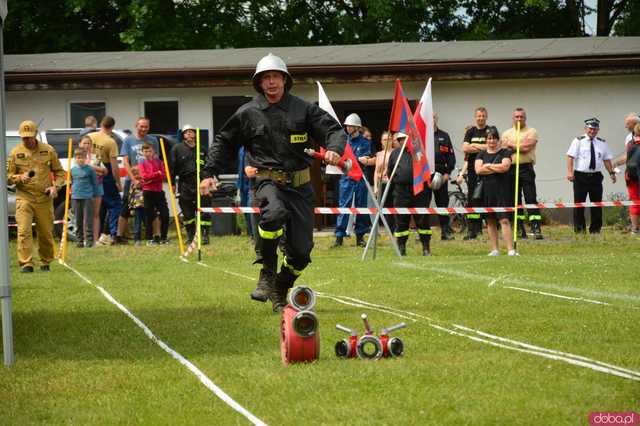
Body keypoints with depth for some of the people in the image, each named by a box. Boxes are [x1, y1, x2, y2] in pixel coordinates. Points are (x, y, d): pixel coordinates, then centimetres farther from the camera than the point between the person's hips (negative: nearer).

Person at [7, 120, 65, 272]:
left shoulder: (48, 150, 6)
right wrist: (19, 178, -13)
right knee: (24, 231, -13)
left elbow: (59, 172, 13)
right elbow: (8, 177, 8)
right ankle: (26, 264, -14)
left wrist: (55, 186, -4)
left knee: (46, 233, 6)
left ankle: (45, 262, 23)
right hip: (24, 197, -1)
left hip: (45, 198, 1)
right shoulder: (15, 153, 5)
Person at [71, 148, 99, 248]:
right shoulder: (73, 170, 8)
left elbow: (94, 183, 4)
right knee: (78, 221, 7)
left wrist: (95, 195, 3)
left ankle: (89, 240, -1)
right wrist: (73, 192, 15)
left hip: (87, 197, -4)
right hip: (76, 197, 4)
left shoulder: (90, 169, -2)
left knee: (88, 220, -4)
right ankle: (79, 240, 11)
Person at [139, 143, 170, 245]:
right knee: (149, 216, -1)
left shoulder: (159, 162, 9)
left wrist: (151, 178, -13)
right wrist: (157, 173, -13)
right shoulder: (142, 163, 3)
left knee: (165, 214, -2)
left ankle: (163, 237, 8)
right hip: (148, 192, -2)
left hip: (159, 191, 2)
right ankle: (149, 238, 5)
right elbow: (144, 176, -11)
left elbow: (163, 175, -2)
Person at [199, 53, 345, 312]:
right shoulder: (247, 113, 4)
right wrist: (210, 173, 8)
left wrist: (334, 149, -19)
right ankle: (267, 273, -20)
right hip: (268, 180, -2)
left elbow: (334, 129, 3)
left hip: (300, 184, 2)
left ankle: (280, 291, 27)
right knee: (274, 213, -37)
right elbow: (224, 143, 15)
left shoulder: (304, 109, 5)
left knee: (301, 250, 1)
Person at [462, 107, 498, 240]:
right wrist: (483, 148, -8)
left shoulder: (491, 130, 5)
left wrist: (474, 146, -8)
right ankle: (472, 230, 4)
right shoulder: (470, 132, 12)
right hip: (473, 168, 3)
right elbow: (465, 148, -2)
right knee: (472, 198, 2)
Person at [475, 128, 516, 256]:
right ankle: (494, 250, 13)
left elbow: (505, 166, -13)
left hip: (502, 190, -4)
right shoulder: (481, 154, 12)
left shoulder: (505, 152, 3)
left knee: (504, 220, -11)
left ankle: (510, 250, -14)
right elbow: (478, 170, -3)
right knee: (490, 221, 7)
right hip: (486, 190, 4)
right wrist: (497, 169, -7)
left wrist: (488, 166, -4)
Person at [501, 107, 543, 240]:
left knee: (531, 199, -10)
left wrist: (512, 146, -2)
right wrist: (520, 147, -7)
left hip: (526, 168, -4)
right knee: (515, 200, 6)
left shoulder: (531, 132, 3)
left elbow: (527, 147, -12)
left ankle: (536, 229, -13)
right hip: (511, 168, 4)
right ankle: (520, 230, 12)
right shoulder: (507, 133, 14)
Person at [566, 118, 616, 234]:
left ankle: (595, 229, 12)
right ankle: (579, 229, 4)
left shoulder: (602, 143, 12)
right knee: (579, 203, -2)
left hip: (596, 176, 3)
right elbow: (570, 157, -6)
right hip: (580, 176, -3)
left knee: (597, 204, 5)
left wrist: (612, 173, 2)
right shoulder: (578, 141, 1)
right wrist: (570, 172, -17)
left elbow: (607, 159, 13)